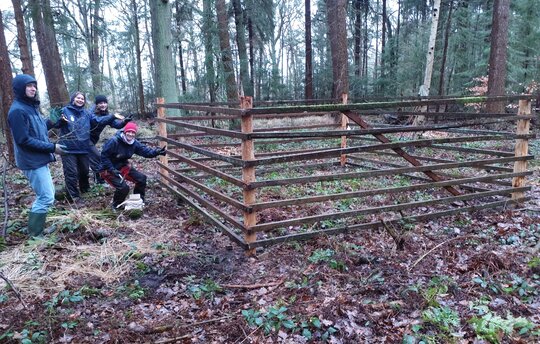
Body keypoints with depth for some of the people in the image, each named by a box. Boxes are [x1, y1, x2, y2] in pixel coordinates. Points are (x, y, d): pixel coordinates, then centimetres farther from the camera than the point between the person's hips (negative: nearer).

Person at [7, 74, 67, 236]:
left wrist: (51, 122, 1)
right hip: (32, 162, -10)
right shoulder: (17, 110, -17)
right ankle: (34, 235, 3)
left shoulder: (31, 107, 13)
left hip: (39, 160, 10)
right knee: (46, 198, -7)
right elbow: (24, 140, -21)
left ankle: (37, 229, 29)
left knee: (47, 195, 18)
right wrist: (52, 147, -19)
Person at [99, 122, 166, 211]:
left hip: (123, 167, 7)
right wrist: (112, 170, -26)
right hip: (108, 169, -7)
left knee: (142, 178, 0)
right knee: (123, 187, -23)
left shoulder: (134, 143, -6)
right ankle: (116, 206, 6)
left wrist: (156, 152, -32)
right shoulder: (114, 141, -25)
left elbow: (146, 151, -12)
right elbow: (104, 156, -21)